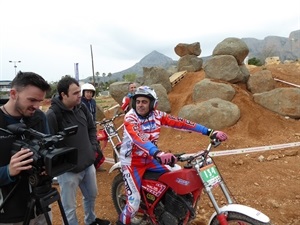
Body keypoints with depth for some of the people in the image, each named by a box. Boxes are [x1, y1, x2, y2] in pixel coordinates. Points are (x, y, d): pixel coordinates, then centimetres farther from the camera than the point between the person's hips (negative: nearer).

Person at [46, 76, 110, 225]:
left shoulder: (81, 107, -1)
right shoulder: (52, 115, -23)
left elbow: (91, 128, 13)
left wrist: (93, 147, 4)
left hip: (88, 163, 8)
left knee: (91, 195, 28)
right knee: (70, 207, 10)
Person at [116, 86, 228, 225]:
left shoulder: (157, 115, -7)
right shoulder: (130, 118, -22)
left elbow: (180, 123, -14)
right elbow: (138, 138, -41)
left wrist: (210, 132, -19)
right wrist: (158, 153, -60)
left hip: (150, 158, 6)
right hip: (132, 161, -5)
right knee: (134, 202, -12)